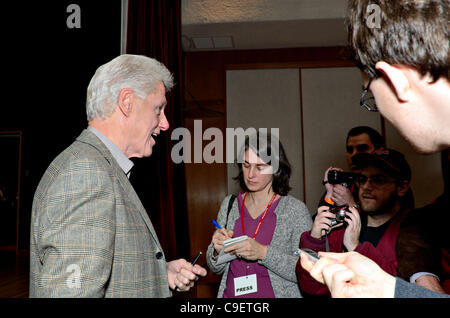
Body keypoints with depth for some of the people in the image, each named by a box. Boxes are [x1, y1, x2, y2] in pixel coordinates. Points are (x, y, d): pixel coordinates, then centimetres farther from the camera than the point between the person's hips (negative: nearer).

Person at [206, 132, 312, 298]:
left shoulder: (296, 209, -6)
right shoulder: (229, 205, 4)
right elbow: (215, 269, 9)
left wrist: (263, 253, -20)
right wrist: (218, 251, -10)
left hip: (276, 293, -2)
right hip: (231, 293, 3)